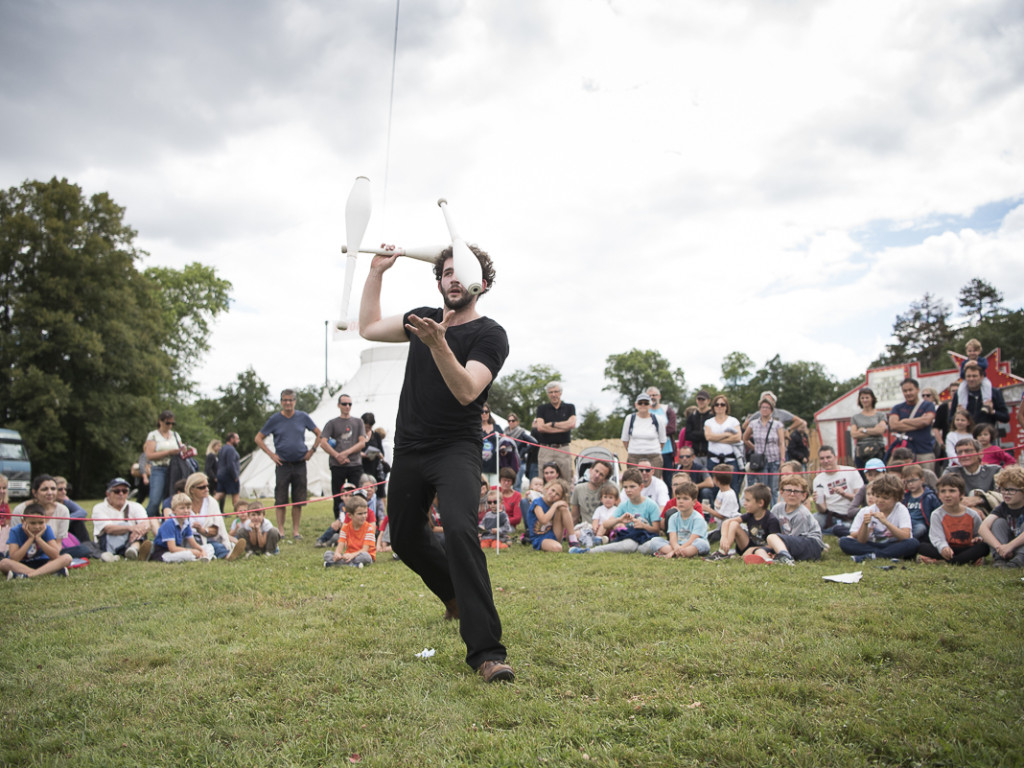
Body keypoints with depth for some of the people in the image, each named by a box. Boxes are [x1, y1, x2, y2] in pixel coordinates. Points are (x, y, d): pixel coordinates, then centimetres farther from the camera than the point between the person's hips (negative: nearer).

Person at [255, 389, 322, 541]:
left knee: (298, 500, 4)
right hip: (282, 464, -1)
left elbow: (319, 433, 15)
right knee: (280, 500, -1)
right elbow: (258, 438, 7)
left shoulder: (303, 417, 4)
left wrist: (312, 450, 5)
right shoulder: (275, 419, 1)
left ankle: (295, 531, 12)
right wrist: (271, 454, -2)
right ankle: (280, 531, 5)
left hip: (300, 464, 1)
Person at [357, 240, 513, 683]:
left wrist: (438, 344, -36)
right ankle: (456, 596, 43)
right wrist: (377, 270, 17)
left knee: (460, 531, -29)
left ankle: (486, 651, -28)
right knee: (404, 539, 16)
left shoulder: (489, 335, -9)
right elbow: (369, 327, 20)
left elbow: (466, 391, -23)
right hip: (409, 450, 7)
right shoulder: (423, 317, 9)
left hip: (455, 450, -6)